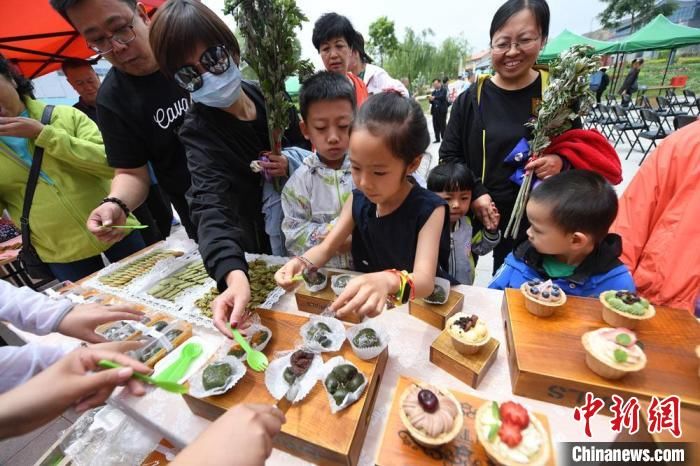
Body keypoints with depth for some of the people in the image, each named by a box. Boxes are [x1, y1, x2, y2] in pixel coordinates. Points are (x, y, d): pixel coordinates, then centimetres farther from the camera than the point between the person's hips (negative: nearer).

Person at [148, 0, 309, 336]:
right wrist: (234, 275, -55)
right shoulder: (198, 133, -21)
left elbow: (307, 147, 7)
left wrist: (291, 165, -16)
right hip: (265, 252, -4)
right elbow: (212, 207, -38)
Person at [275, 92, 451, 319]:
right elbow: (326, 248, 2)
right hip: (365, 306, 3)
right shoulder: (358, 200, -4)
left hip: (417, 306, -2)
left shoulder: (429, 209, -19)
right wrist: (301, 263, -18)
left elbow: (425, 280, -28)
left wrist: (387, 282, -49)